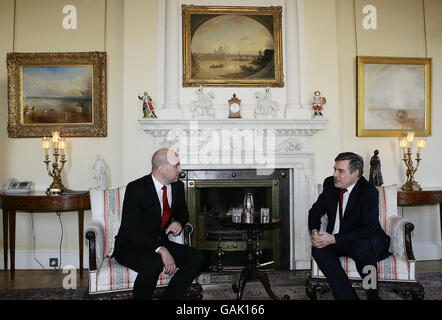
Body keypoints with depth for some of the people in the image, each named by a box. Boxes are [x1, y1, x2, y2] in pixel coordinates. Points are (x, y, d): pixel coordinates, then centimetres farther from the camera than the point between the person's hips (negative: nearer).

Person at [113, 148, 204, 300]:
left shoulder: (177, 186, 2)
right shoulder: (136, 188, -17)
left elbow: (183, 211, 21)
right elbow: (130, 230, -22)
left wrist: (179, 222, -5)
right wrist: (160, 249, -33)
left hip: (160, 243, 6)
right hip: (130, 247, -6)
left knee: (197, 257, -16)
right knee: (154, 263, -37)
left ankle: (168, 298, -10)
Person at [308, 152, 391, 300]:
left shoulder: (369, 192, -18)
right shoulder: (330, 184, 0)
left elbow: (369, 229, -24)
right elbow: (315, 211, 9)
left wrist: (334, 239, -31)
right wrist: (314, 231, -13)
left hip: (366, 241, -5)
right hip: (336, 241, 5)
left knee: (362, 248, -38)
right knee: (318, 249, -25)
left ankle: (373, 295, -13)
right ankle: (348, 297, -23)